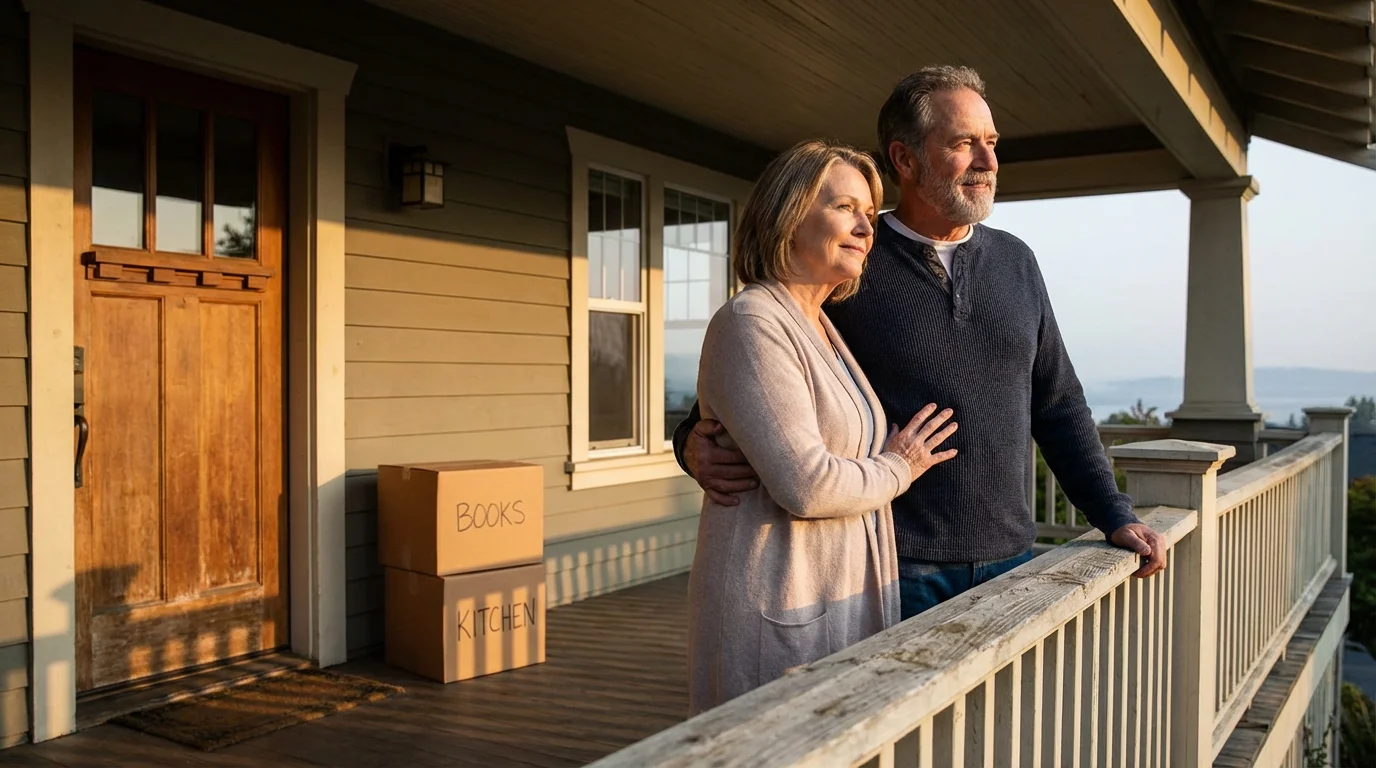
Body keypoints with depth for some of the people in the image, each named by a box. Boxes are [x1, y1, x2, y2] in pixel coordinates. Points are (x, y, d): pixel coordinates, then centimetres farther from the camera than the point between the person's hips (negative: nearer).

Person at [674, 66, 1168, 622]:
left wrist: (1115, 515, 8)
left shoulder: (1015, 262, 9)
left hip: (1008, 558, 5)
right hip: (893, 570, -4)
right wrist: (695, 442, -20)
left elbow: (1058, 405, 14)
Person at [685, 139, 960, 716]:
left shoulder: (822, 328, 13)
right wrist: (896, 469, -6)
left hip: (851, 600, 9)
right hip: (781, 618, -9)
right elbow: (806, 484, -23)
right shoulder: (751, 321, -16)